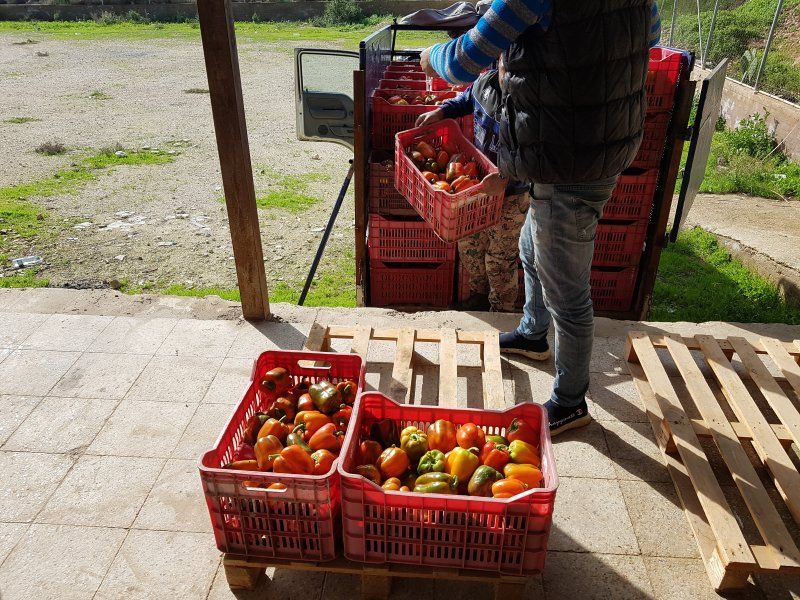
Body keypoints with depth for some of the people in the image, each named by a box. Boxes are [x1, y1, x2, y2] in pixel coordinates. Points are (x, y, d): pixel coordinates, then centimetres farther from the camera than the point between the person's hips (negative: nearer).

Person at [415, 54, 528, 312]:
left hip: (511, 195, -7)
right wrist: (441, 111, 4)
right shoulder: (486, 82, -7)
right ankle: (479, 294, 44)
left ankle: (501, 309, 30)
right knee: (468, 242, 19)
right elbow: (466, 99, 17)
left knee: (501, 258, 6)